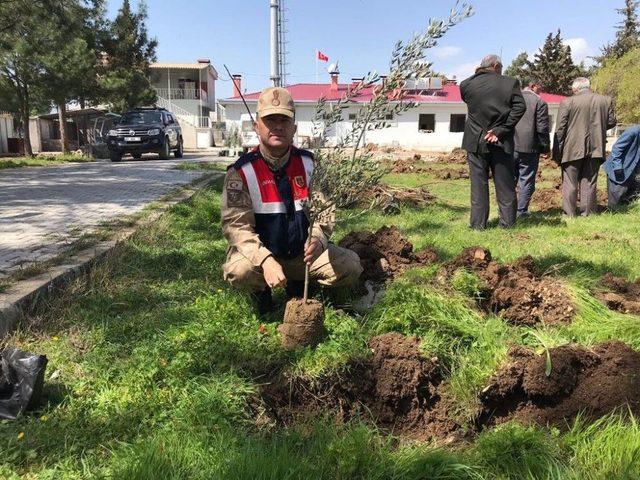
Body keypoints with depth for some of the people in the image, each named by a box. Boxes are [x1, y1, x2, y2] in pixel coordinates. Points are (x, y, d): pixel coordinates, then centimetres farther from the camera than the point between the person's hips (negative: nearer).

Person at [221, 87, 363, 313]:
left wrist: (317, 238, -25)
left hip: (301, 252, 4)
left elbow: (323, 209, -2)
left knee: (351, 266, -13)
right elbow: (237, 225, -20)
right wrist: (265, 260, -36)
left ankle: (297, 282, 14)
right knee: (238, 271, -35)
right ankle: (261, 290, 3)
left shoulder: (308, 164, -2)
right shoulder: (241, 172, -13)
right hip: (259, 253, -3)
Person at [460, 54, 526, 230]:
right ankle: (508, 221, 16)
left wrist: (477, 74, 13)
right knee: (505, 184, 9)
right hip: (502, 143, 0)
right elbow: (520, 107, -11)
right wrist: (501, 130, -12)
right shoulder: (510, 83, -3)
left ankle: (478, 223, 9)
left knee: (478, 184, 7)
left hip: (476, 142, 1)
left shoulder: (466, 85, -2)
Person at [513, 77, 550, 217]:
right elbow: (542, 128, -9)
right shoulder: (540, 102, -6)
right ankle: (522, 212, 3)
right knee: (527, 181, 3)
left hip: (510, 146, 4)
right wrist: (545, 147, 2)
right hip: (529, 148, -4)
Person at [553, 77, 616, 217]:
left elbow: (560, 129, -9)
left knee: (570, 182, 4)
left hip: (573, 149, -3)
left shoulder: (567, 102, -8)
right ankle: (587, 213, 13)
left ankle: (569, 213, 5)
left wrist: (557, 153, -4)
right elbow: (611, 122, 10)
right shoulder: (606, 101, 4)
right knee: (589, 182, 10)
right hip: (595, 148, 3)